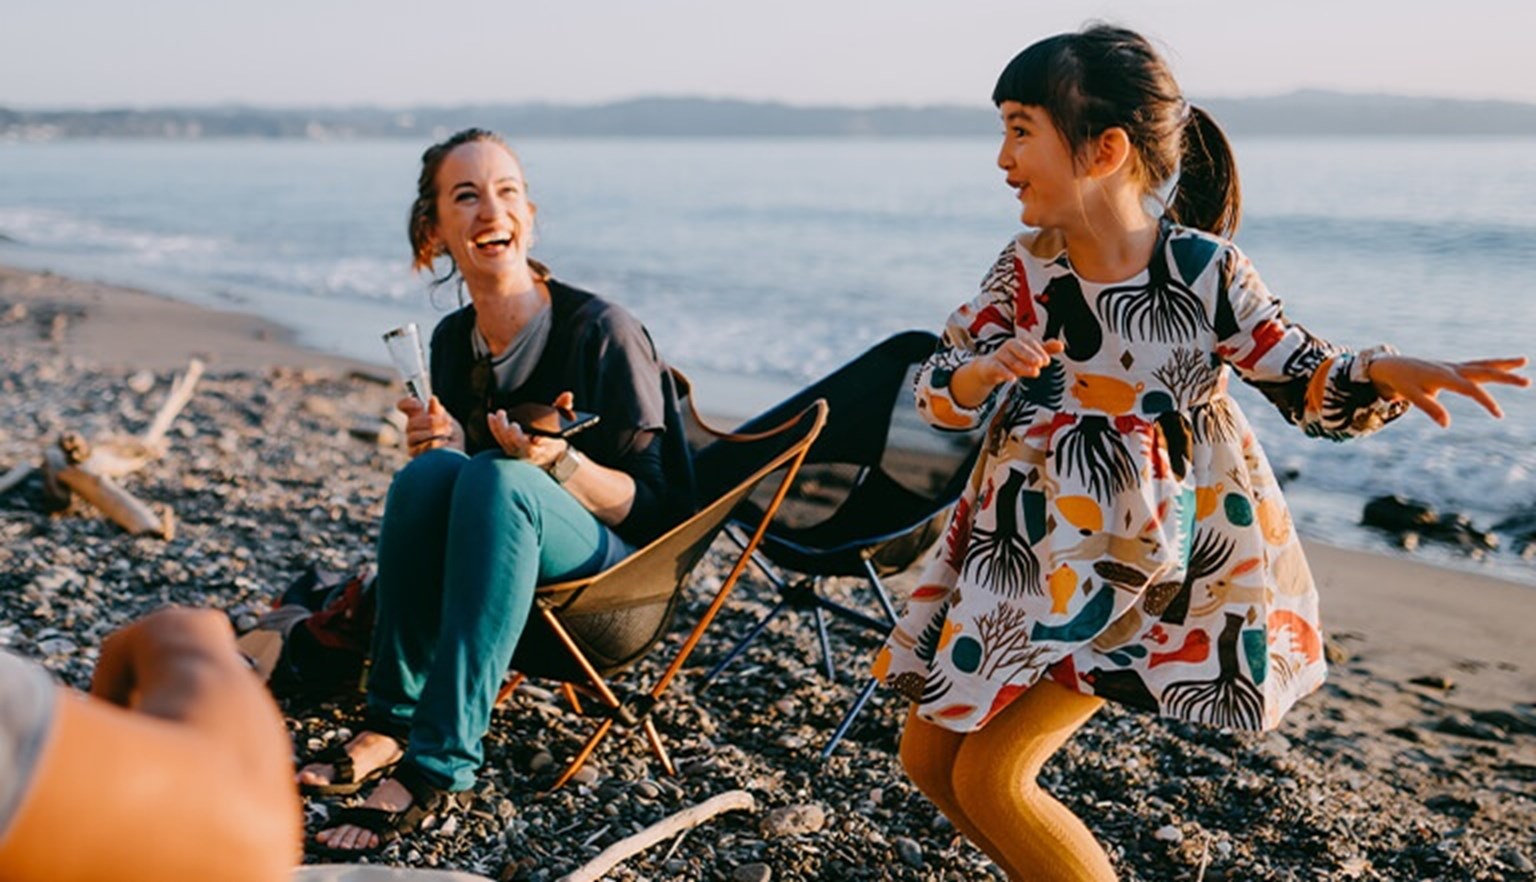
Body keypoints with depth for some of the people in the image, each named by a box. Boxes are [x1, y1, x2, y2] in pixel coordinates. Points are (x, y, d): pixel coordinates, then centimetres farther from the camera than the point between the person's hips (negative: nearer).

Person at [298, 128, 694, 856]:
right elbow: (451, 490, 14)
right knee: (428, 471, -27)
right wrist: (442, 442, -9)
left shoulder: (602, 330, -12)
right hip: (498, 557, 5)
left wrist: (560, 462, -28)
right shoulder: (452, 340, 5)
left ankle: (437, 762, -35)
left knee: (495, 478, -35)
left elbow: (654, 506, -10)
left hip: (623, 564, -4)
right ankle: (392, 719, -23)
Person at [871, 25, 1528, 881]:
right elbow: (939, 393, -6)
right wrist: (986, 371, -29)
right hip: (1028, 550, 5)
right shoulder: (1027, 268, -7)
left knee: (992, 776, -9)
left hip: (1140, 559, -5)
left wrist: (1386, 374, -31)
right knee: (929, 755, 11)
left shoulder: (1204, 268, -17)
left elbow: (1310, 382, -9)